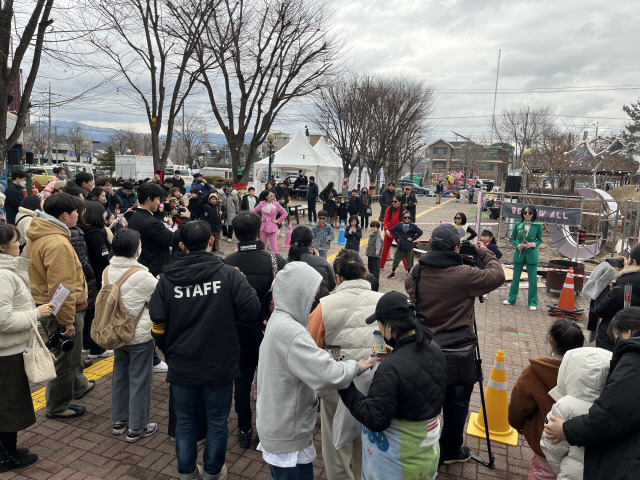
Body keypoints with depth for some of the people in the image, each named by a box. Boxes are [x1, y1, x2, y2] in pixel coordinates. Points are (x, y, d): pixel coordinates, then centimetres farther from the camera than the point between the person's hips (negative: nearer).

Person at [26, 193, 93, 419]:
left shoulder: (39, 236, 6)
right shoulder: (58, 244, -28)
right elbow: (61, 288, -29)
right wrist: (68, 321, -23)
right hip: (62, 311, -10)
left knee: (71, 354, 28)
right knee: (65, 360, 8)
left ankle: (78, 386, 48)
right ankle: (58, 407, 25)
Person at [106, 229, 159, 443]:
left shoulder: (108, 271, -2)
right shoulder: (141, 276, -23)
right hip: (140, 336, -7)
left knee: (120, 375, 20)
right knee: (140, 380, 6)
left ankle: (119, 420, 34)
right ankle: (136, 427, 17)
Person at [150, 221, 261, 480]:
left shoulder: (167, 279, -7)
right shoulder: (230, 275, -14)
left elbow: (158, 325, -3)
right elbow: (251, 312, -15)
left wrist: (168, 352, 14)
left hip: (181, 368, 2)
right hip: (220, 366, -2)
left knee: (184, 421, 21)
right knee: (217, 422, 16)